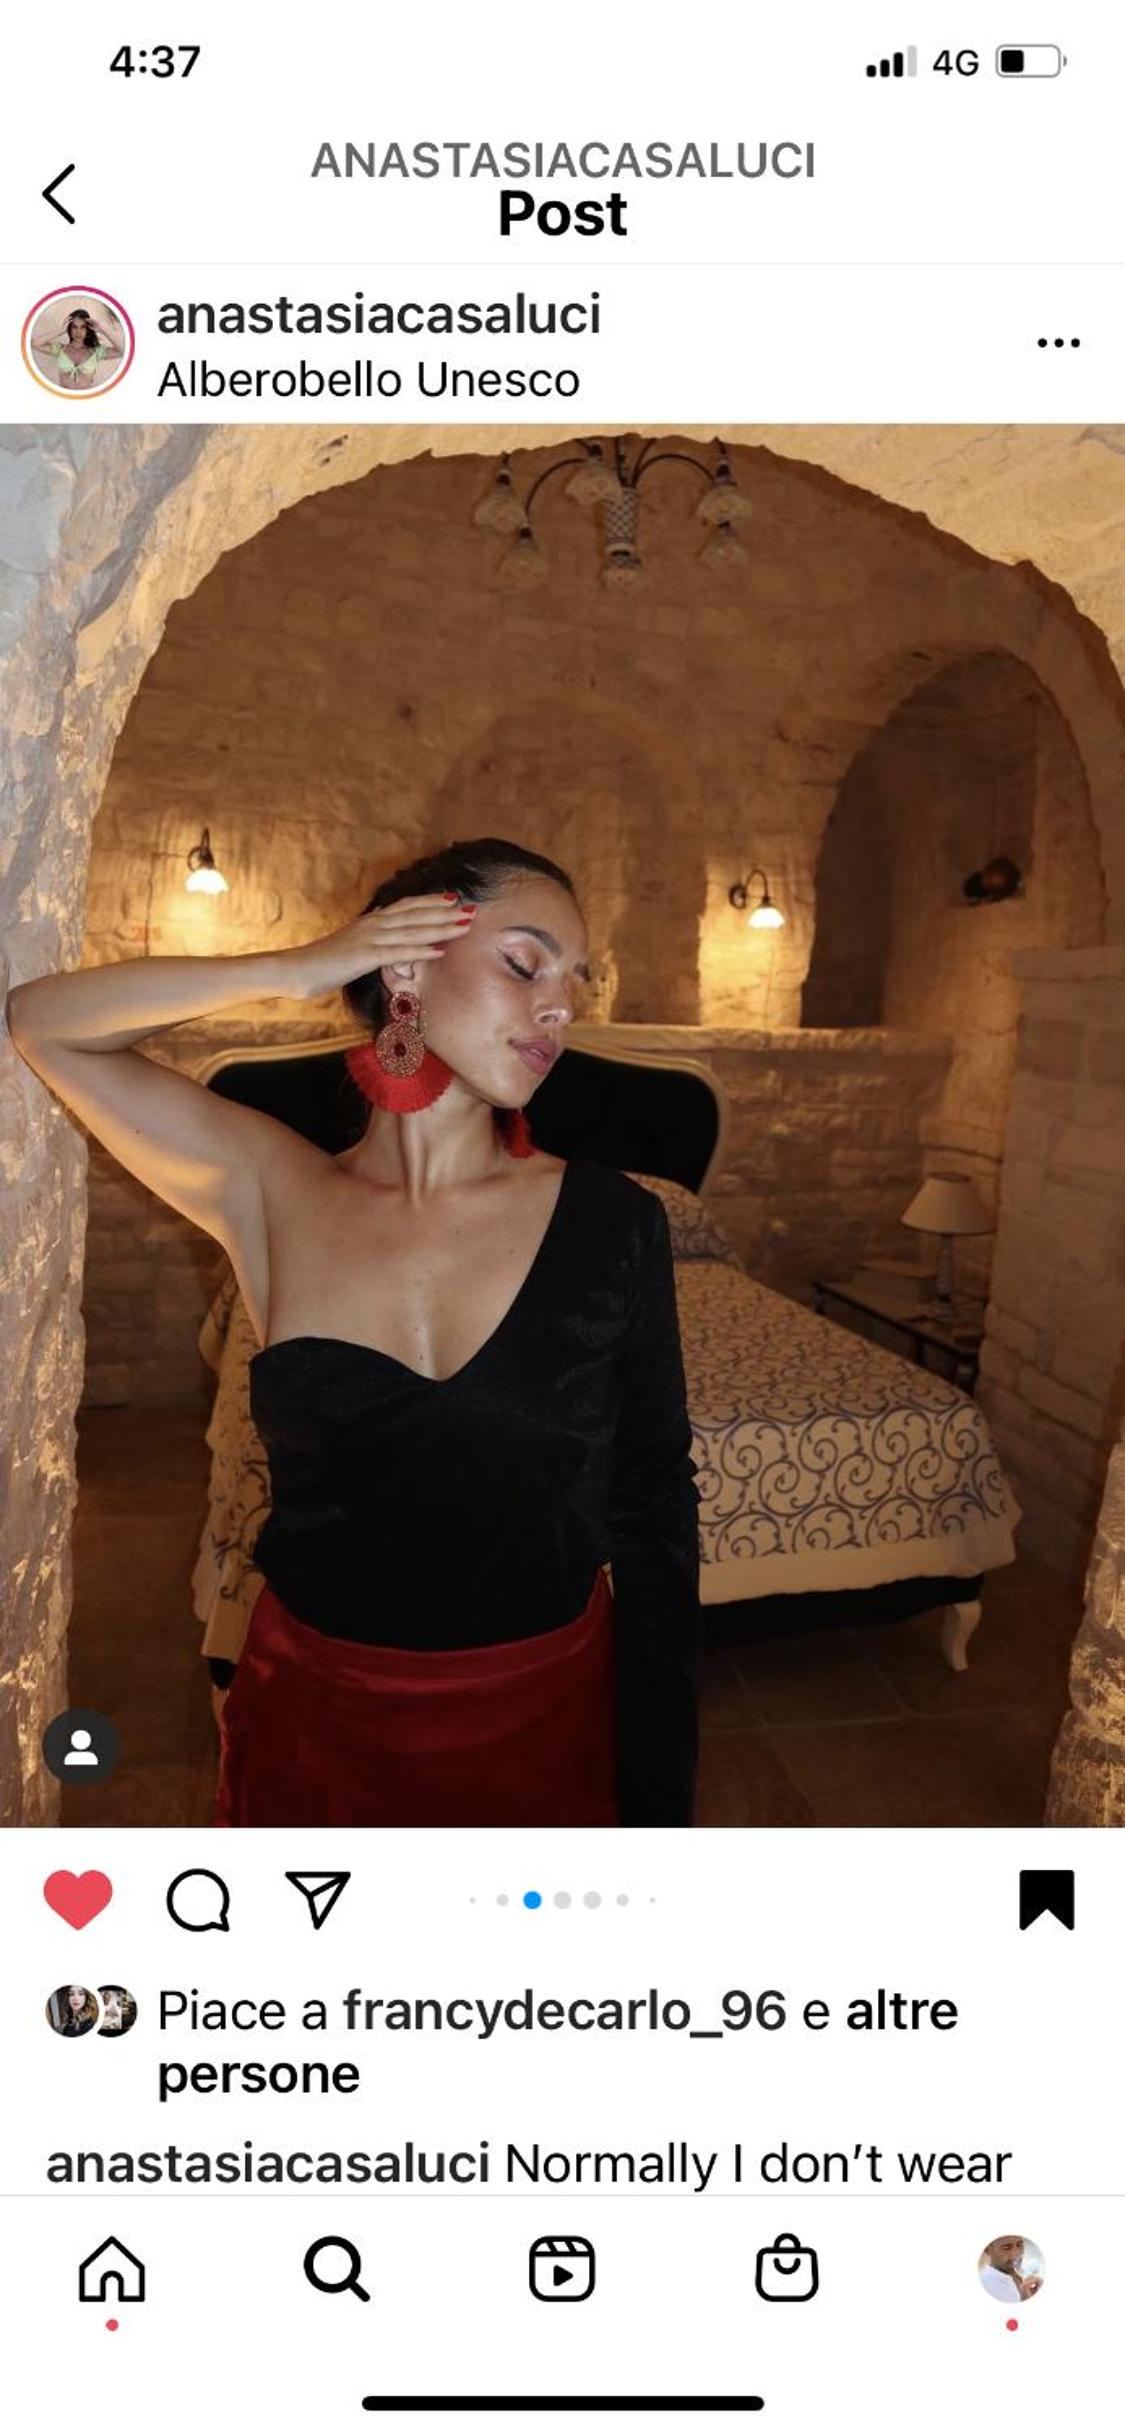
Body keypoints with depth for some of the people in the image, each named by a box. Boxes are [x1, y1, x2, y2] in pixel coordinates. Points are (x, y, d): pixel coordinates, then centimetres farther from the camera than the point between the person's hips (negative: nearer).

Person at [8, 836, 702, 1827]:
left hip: (545, 1725, 0)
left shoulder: (612, 1219, -12)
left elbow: (655, 1515, -8)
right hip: (317, 1732, 1)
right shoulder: (272, 1193, -8)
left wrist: (659, 1809, -6)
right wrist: (297, 968, -15)